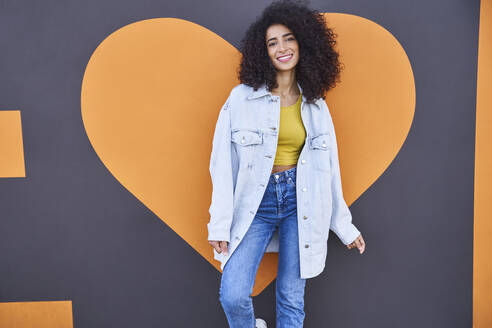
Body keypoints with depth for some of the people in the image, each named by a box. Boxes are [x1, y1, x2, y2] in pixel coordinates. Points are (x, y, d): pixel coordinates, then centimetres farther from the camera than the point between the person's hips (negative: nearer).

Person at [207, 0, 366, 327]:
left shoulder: (316, 105, 6)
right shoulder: (242, 98, -3)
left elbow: (328, 168, 10)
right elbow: (224, 163, -3)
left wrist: (345, 226, 12)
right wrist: (220, 225, -7)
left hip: (300, 202, 2)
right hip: (256, 202, -1)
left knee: (292, 298, 7)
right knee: (233, 295, -8)